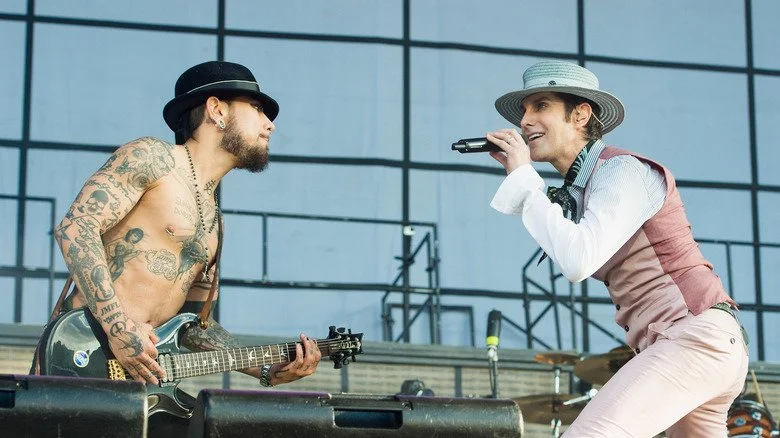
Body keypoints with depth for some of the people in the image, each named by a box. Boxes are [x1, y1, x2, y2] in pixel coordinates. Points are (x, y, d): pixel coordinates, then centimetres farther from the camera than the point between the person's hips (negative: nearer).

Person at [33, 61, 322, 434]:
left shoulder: (213, 221, 21)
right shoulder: (152, 158, -1)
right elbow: (76, 227, -12)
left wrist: (268, 371, 8)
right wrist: (118, 329, -20)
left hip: (141, 370, 7)